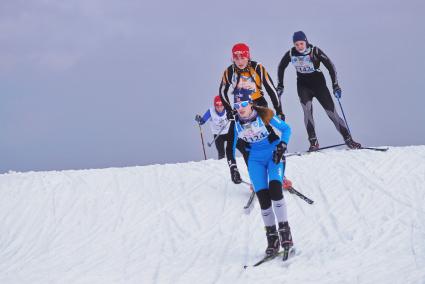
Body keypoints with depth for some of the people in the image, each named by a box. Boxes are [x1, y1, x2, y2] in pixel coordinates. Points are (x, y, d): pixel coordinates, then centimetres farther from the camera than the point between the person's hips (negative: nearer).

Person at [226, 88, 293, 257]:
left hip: (274, 155, -3)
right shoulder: (235, 124, -8)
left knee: (275, 189, -23)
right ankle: (271, 237, 0)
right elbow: (230, 148, 5)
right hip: (255, 160, 3)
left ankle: (284, 231, -16)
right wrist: (233, 169, -5)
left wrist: (282, 147, -17)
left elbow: (286, 129, -6)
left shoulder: (264, 115, -18)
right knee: (263, 197, -8)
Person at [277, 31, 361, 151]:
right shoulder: (291, 54, -9)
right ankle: (313, 142, -17)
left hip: (318, 83, -1)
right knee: (307, 110, -21)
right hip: (303, 86, 1)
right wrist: (280, 86, 7)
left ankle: (348, 139, 3)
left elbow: (330, 66, -13)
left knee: (331, 111, -4)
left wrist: (335, 85, -17)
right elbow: (281, 67, 9)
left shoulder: (315, 51, -18)